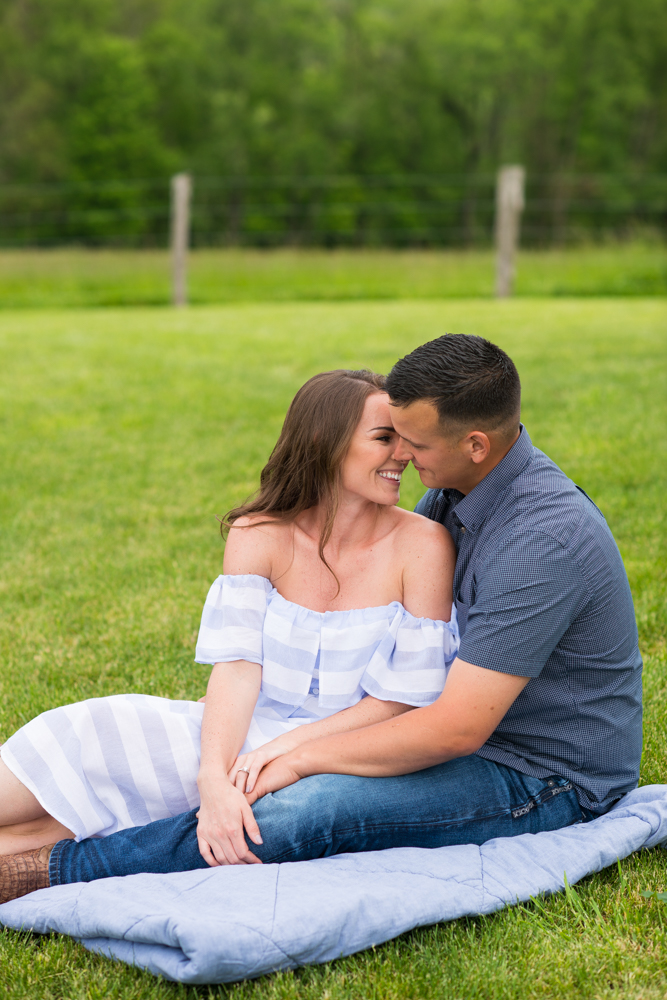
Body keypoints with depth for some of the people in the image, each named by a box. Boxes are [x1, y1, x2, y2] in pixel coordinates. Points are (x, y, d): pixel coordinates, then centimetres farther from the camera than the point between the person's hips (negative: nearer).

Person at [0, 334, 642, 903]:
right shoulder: (457, 485, 2)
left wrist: (301, 759, -23)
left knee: (310, 807, -29)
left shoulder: (543, 537, -28)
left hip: (547, 783, -10)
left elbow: (456, 729, -29)